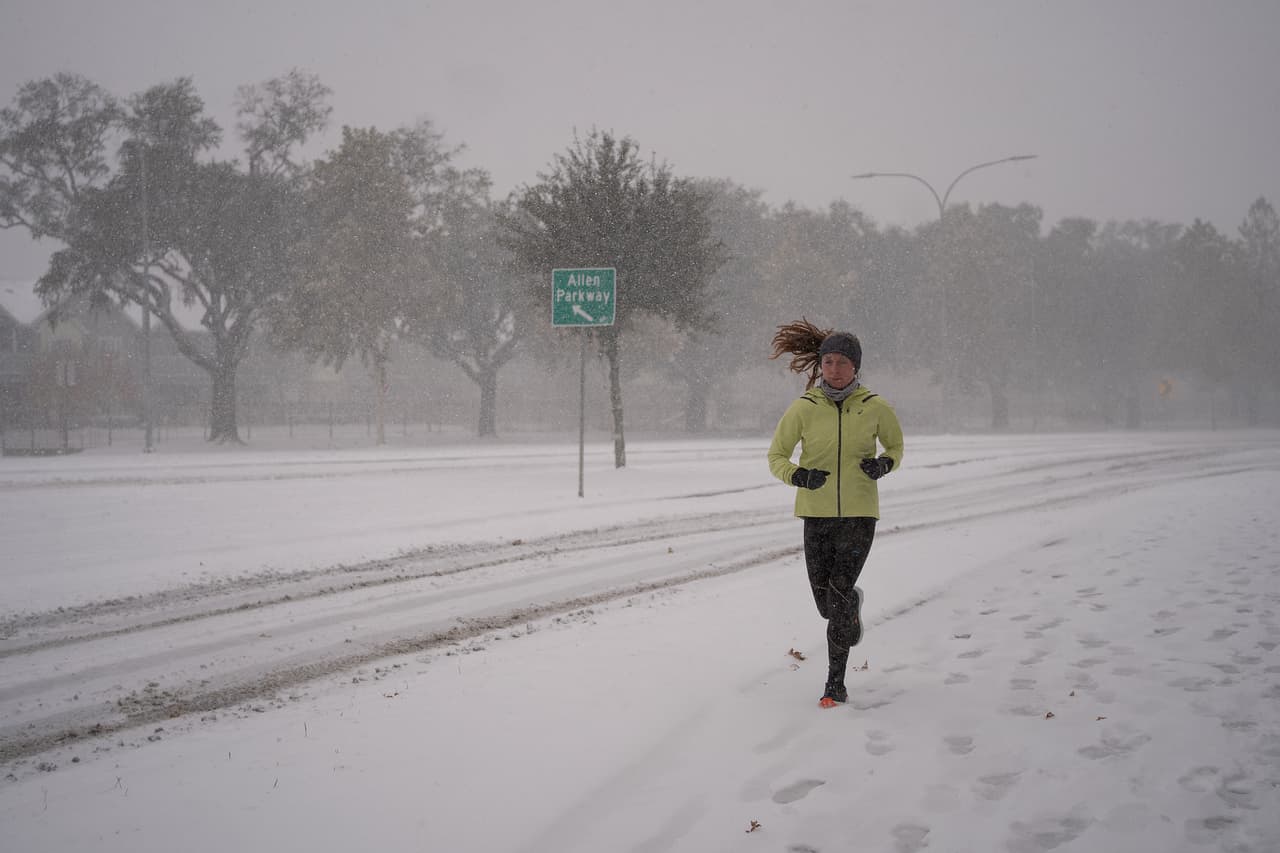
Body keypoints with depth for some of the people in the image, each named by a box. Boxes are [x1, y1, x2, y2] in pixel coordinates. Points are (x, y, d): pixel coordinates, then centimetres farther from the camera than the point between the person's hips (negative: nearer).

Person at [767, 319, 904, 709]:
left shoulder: (875, 408, -2)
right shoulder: (802, 409, -4)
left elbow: (896, 447, 14)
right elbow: (776, 457, 2)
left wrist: (885, 464, -9)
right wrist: (798, 476, -18)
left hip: (859, 513, -1)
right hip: (816, 513, 1)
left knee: (838, 591, -14)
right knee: (827, 605, 6)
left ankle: (836, 683, -4)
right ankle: (853, 603, 46)